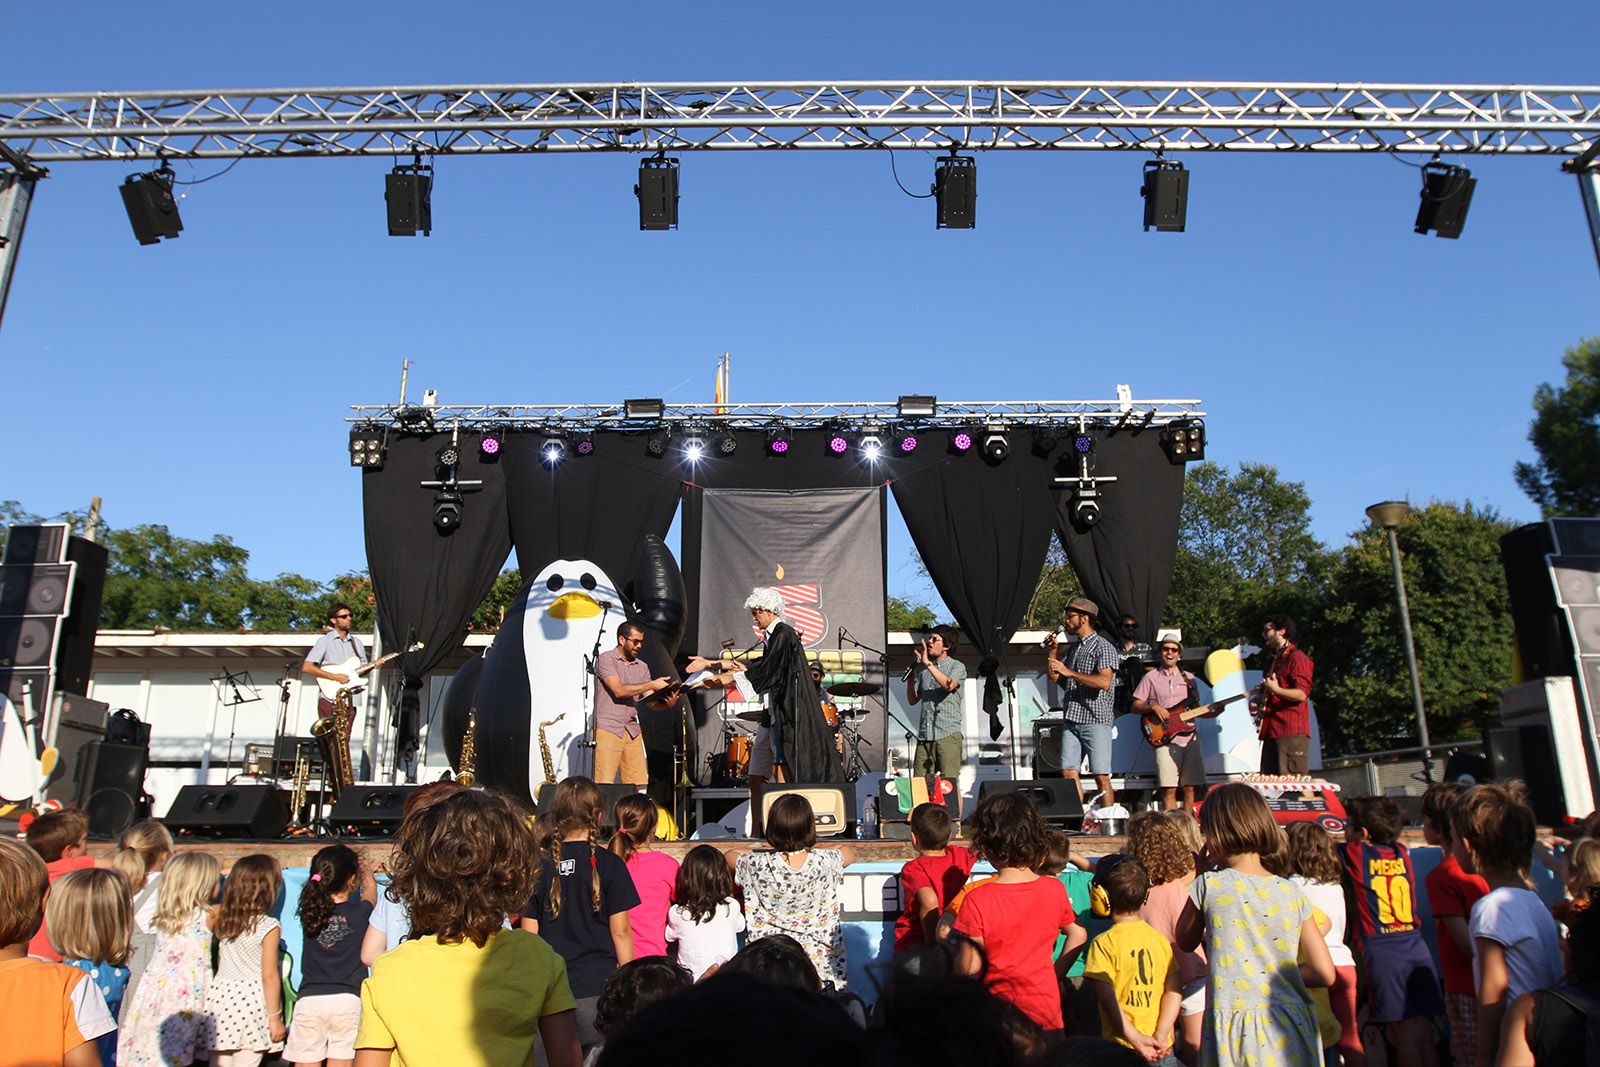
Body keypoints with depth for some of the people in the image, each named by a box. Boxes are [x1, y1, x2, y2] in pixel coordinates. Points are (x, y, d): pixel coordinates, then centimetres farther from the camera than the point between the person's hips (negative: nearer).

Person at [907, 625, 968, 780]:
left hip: (948, 734, -5)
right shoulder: (922, 669, 18)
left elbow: (949, 685, -18)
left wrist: (927, 663, -18)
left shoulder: (957, 666, 4)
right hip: (924, 736, 5)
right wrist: (911, 676, 3)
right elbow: (912, 700, 17)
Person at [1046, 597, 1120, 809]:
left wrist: (1070, 672, -19)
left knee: (1101, 776, -5)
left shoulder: (1103, 647, -5)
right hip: (1071, 720, 7)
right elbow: (1053, 678, 23)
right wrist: (1051, 652, 11)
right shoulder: (1072, 648, 19)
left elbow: (1104, 682, -19)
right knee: (1068, 773, 2)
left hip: (1095, 721, -7)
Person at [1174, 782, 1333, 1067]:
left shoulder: (1209, 885, -8)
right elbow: (1325, 974, 3)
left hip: (1235, 1033, -3)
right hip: (1291, 1031, 3)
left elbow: (1185, 942, 10)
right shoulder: (1292, 892, 0)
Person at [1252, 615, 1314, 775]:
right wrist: (1258, 701, 17)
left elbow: (1302, 694, -15)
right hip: (1271, 730, 9)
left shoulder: (1297, 657, -5)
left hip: (1292, 731, -9)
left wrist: (1276, 690, -28)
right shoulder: (1273, 661, 25)